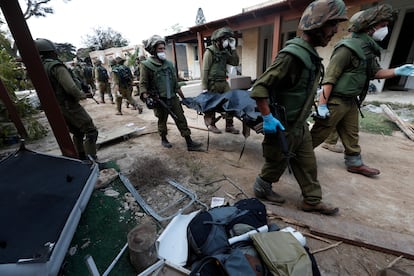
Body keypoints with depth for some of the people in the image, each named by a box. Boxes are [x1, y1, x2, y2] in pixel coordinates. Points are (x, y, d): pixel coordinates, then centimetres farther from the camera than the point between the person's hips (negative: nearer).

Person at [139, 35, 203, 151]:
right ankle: (164, 139, 32)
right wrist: (146, 97, -24)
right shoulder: (146, 65, -3)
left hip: (173, 98, 4)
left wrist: (183, 97, 15)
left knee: (181, 119, 0)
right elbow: (143, 84, -8)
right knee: (162, 121, 9)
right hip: (160, 100, -4)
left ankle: (189, 143, 4)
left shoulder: (169, 63, 11)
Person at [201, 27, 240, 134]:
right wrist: (204, 87, -16)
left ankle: (229, 126, 12)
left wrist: (233, 48, 4)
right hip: (213, 83, -7)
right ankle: (210, 124, 22)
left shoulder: (225, 52, 15)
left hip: (224, 82, 7)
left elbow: (235, 62, 12)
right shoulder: (210, 51, -6)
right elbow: (205, 70, -12)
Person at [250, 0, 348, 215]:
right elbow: (259, 88, -26)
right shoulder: (292, 55, -22)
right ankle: (261, 189, 36)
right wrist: (268, 118, -26)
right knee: (276, 164, 10)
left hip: (300, 125, 9)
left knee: (308, 164, 17)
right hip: (283, 127, -9)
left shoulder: (310, 54, 9)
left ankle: (312, 201, 35)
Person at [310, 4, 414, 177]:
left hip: (351, 101, 9)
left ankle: (355, 163, 31)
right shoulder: (348, 47, -17)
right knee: (319, 134, -3)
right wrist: (322, 104, -27)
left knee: (352, 135, 17)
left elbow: (374, 72, 20)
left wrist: (397, 71, 3)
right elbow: (330, 77, -23)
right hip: (336, 100, -9)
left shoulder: (369, 49, 13)